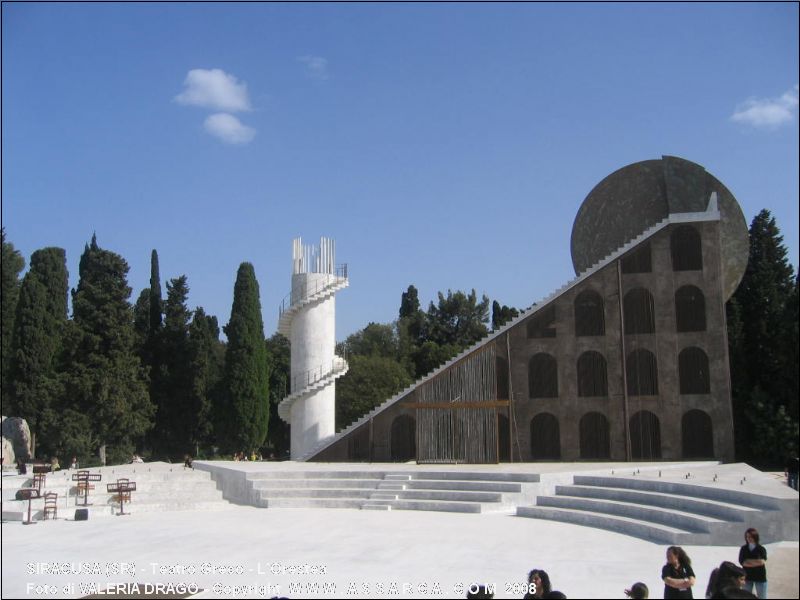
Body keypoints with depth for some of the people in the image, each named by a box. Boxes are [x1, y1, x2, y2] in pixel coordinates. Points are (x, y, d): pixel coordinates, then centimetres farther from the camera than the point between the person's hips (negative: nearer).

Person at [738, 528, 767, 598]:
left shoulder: (761, 549, -5)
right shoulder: (743, 549, 2)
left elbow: (762, 561, -18)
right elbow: (742, 562, -9)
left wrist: (748, 561, -11)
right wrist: (756, 562, -16)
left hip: (760, 577, -2)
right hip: (747, 577, 2)